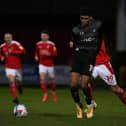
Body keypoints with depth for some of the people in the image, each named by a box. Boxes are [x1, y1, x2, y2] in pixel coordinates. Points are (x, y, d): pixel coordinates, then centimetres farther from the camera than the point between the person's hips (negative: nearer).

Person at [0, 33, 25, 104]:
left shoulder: (16, 44, -12)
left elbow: (23, 51, -20)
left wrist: (13, 52, -25)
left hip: (18, 66, -1)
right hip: (9, 67, 1)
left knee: (19, 81, 11)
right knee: (11, 81, -14)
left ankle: (19, 86, 50)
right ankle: (15, 98, -11)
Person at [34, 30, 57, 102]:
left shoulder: (51, 44, -7)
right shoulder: (38, 44, 4)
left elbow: (55, 54, -8)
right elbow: (37, 52, 19)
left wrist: (48, 54, -24)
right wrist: (36, 56, -1)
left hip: (50, 64, -2)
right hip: (42, 64, 2)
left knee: (52, 79, 10)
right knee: (42, 78, -17)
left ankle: (54, 93, 35)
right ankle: (45, 94, -14)